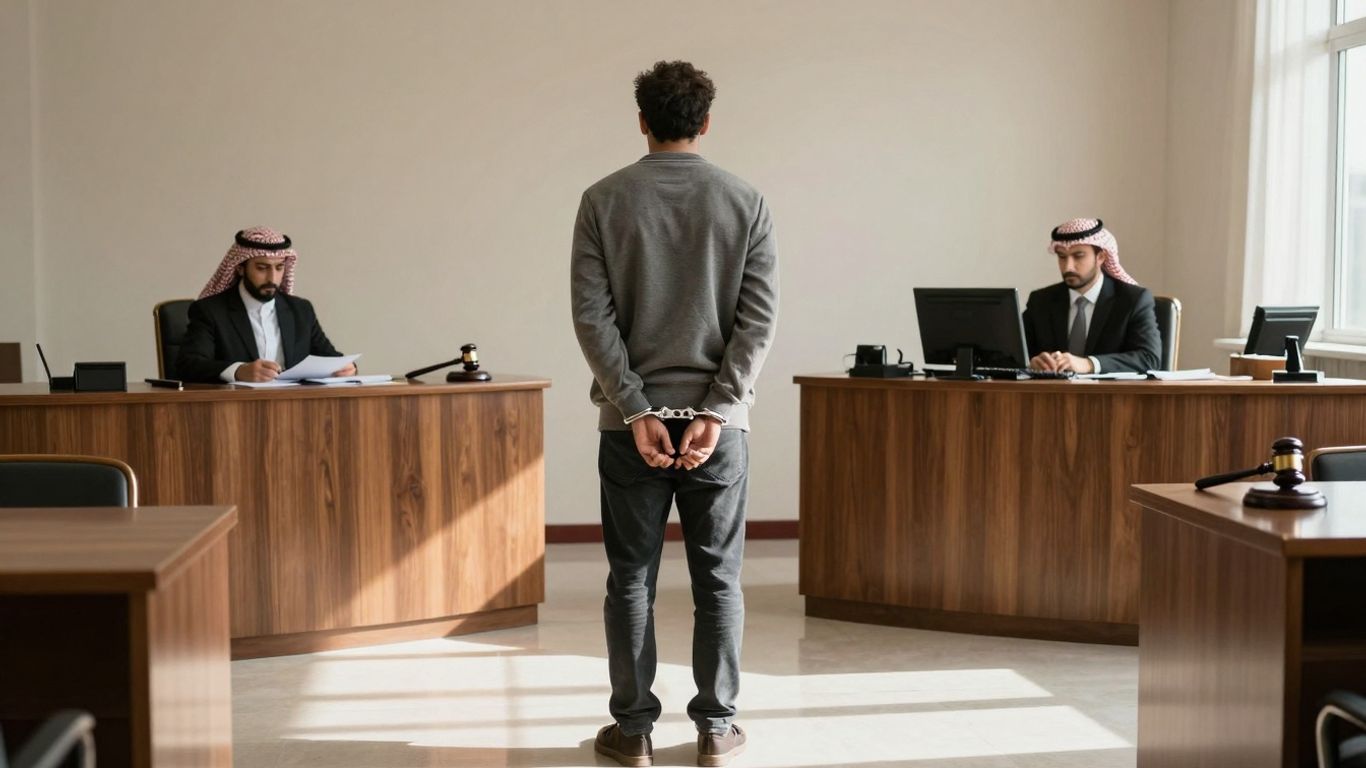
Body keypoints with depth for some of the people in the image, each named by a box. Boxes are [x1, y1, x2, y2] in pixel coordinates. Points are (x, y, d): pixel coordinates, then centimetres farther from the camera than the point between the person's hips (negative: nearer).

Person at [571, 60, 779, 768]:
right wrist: (714, 414, -9)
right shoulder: (745, 203, 0)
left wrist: (638, 411, -9)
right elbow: (759, 318, -7)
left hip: (631, 421, 0)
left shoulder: (604, 200, -2)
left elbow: (591, 315, -8)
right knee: (718, 580, 9)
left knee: (631, 581, 8)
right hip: (716, 420, 1)